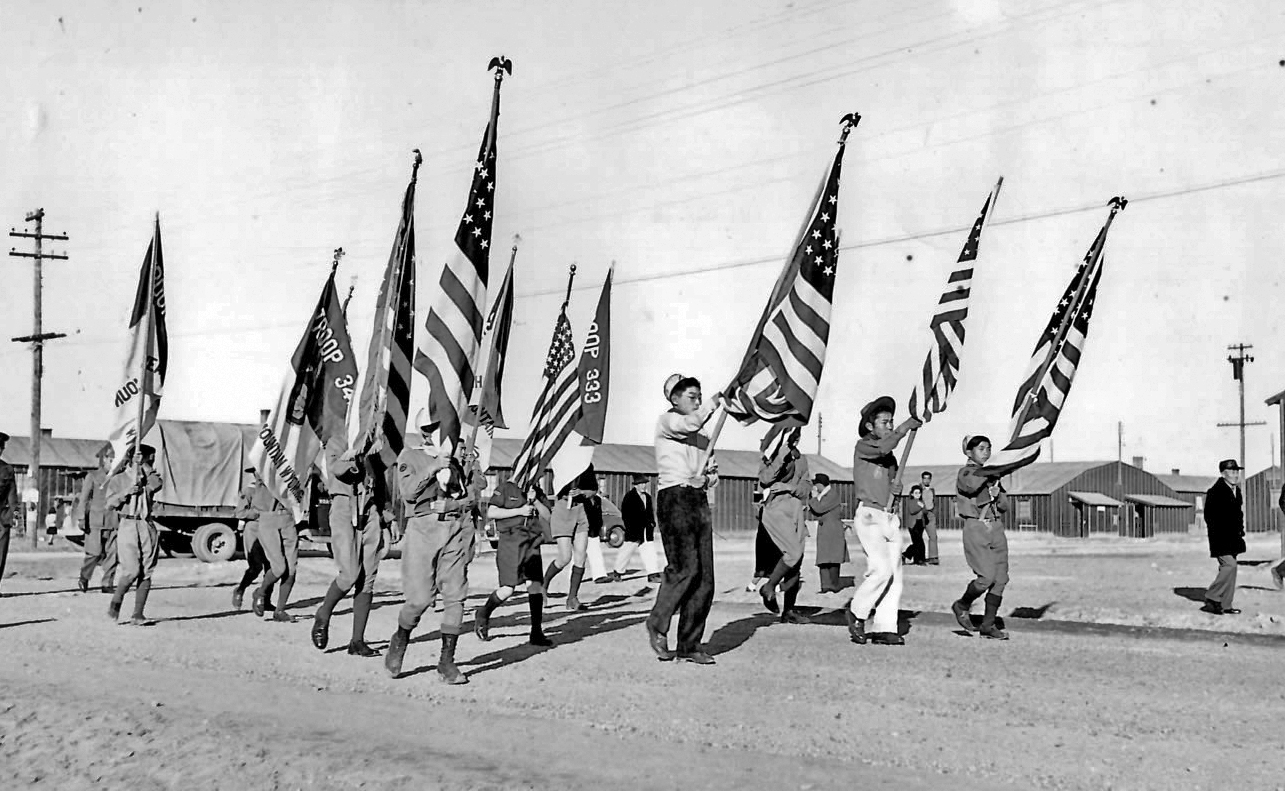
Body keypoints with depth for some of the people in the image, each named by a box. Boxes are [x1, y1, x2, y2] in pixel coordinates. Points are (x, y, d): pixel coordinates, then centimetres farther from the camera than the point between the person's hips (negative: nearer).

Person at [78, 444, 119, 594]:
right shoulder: (92, 476, 2)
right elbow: (84, 498, 0)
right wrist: (82, 519, -7)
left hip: (113, 522, 4)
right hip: (96, 522, -3)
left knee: (112, 554, -1)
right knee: (95, 553, -4)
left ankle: (108, 584, 6)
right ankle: (84, 579, 18)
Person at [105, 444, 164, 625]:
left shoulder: (148, 478, 15)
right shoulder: (118, 479, 9)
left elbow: (156, 484, -9)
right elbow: (110, 504, 1)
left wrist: (144, 467, -5)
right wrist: (125, 492, -12)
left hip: (147, 525, 3)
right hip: (127, 525, -3)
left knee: (146, 573, -2)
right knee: (132, 571, -13)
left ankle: (138, 615, 2)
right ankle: (114, 604, 9)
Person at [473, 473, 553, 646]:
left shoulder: (537, 491, 17)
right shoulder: (505, 488, 0)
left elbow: (547, 515, 11)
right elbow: (491, 512, -10)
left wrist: (535, 501, -5)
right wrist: (519, 511, -12)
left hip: (532, 544, 5)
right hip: (510, 543, -5)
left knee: (535, 586, -4)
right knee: (507, 589, -6)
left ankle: (536, 633, 2)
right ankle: (483, 614, 22)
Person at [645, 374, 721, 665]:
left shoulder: (703, 438, 24)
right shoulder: (666, 422, 2)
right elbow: (691, 423, -20)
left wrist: (711, 474, 4)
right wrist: (717, 401, -12)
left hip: (699, 500, 7)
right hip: (674, 496, -7)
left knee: (705, 577, -1)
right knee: (685, 568, -20)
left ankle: (690, 646, 4)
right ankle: (657, 625, 0)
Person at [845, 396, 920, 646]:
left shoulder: (890, 455, 21)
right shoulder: (862, 446, -2)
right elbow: (882, 447, -23)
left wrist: (896, 488, 6)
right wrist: (907, 426, -18)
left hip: (890, 518, 7)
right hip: (869, 515, -7)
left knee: (895, 574, -2)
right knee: (882, 569, -18)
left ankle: (885, 628, -1)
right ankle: (856, 611, 2)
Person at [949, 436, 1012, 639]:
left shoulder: (991, 475, 19)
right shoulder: (965, 473, -1)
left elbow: (1005, 505, 16)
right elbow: (972, 484, -26)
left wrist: (997, 495, -5)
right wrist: (995, 471, -32)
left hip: (996, 529, 7)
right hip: (976, 527, -6)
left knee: (1000, 579, 0)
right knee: (986, 576, -16)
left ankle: (988, 624, 8)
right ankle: (962, 606, 10)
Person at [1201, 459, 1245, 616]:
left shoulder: (1236, 490, 14)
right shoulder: (1215, 491, -13)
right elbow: (1209, 516, -14)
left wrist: (1240, 531, 14)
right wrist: (1216, 535, -16)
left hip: (1233, 537, 9)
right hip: (1221, 538, -9)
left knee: (1229, 568, 9)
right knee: (1229, 566, -16)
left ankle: (1225, 605, 13)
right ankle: (1211, 599, -6)